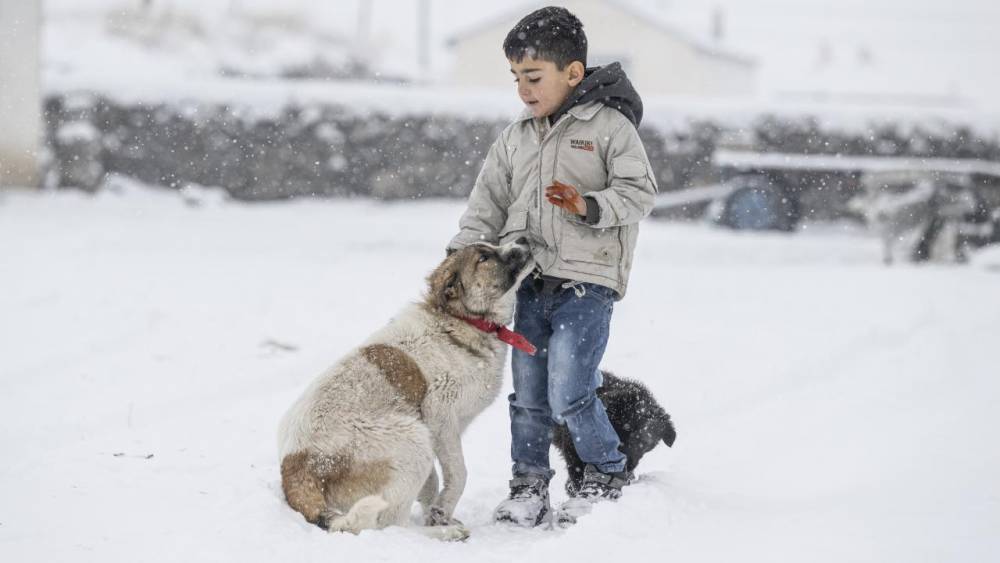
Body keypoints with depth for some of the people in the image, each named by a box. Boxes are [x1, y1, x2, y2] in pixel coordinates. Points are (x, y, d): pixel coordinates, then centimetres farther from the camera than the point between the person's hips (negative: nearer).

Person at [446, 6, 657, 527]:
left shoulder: (610, 125, -3)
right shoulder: (514, 138, 13)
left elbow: (640, 192, -7)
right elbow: (487, 206, 15)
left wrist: (590, 206, -22)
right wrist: (462, 253, 2)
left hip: (587, 280, -6)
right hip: (532, 282, 6)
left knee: (569, 396, -11)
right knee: (528, 395, 9)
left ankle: (608, 473, 10)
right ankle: (528, 486, 22)